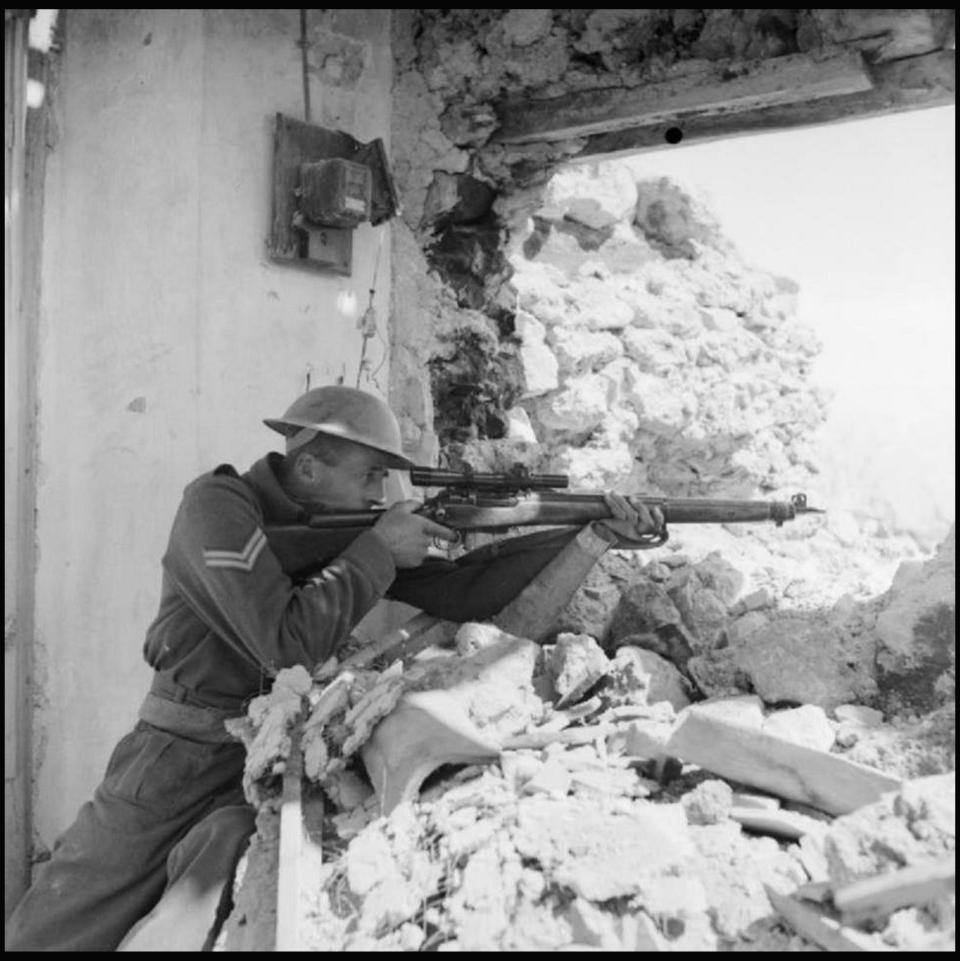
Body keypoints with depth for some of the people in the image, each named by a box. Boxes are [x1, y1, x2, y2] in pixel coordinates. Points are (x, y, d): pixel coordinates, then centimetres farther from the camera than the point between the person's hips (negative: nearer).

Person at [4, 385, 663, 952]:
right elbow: (288, 638, -27)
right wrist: (378, 550, -17)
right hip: (183, 762, -3)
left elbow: (460, 590, -1)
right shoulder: (218, 504, -15)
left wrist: (587, 534, -7)